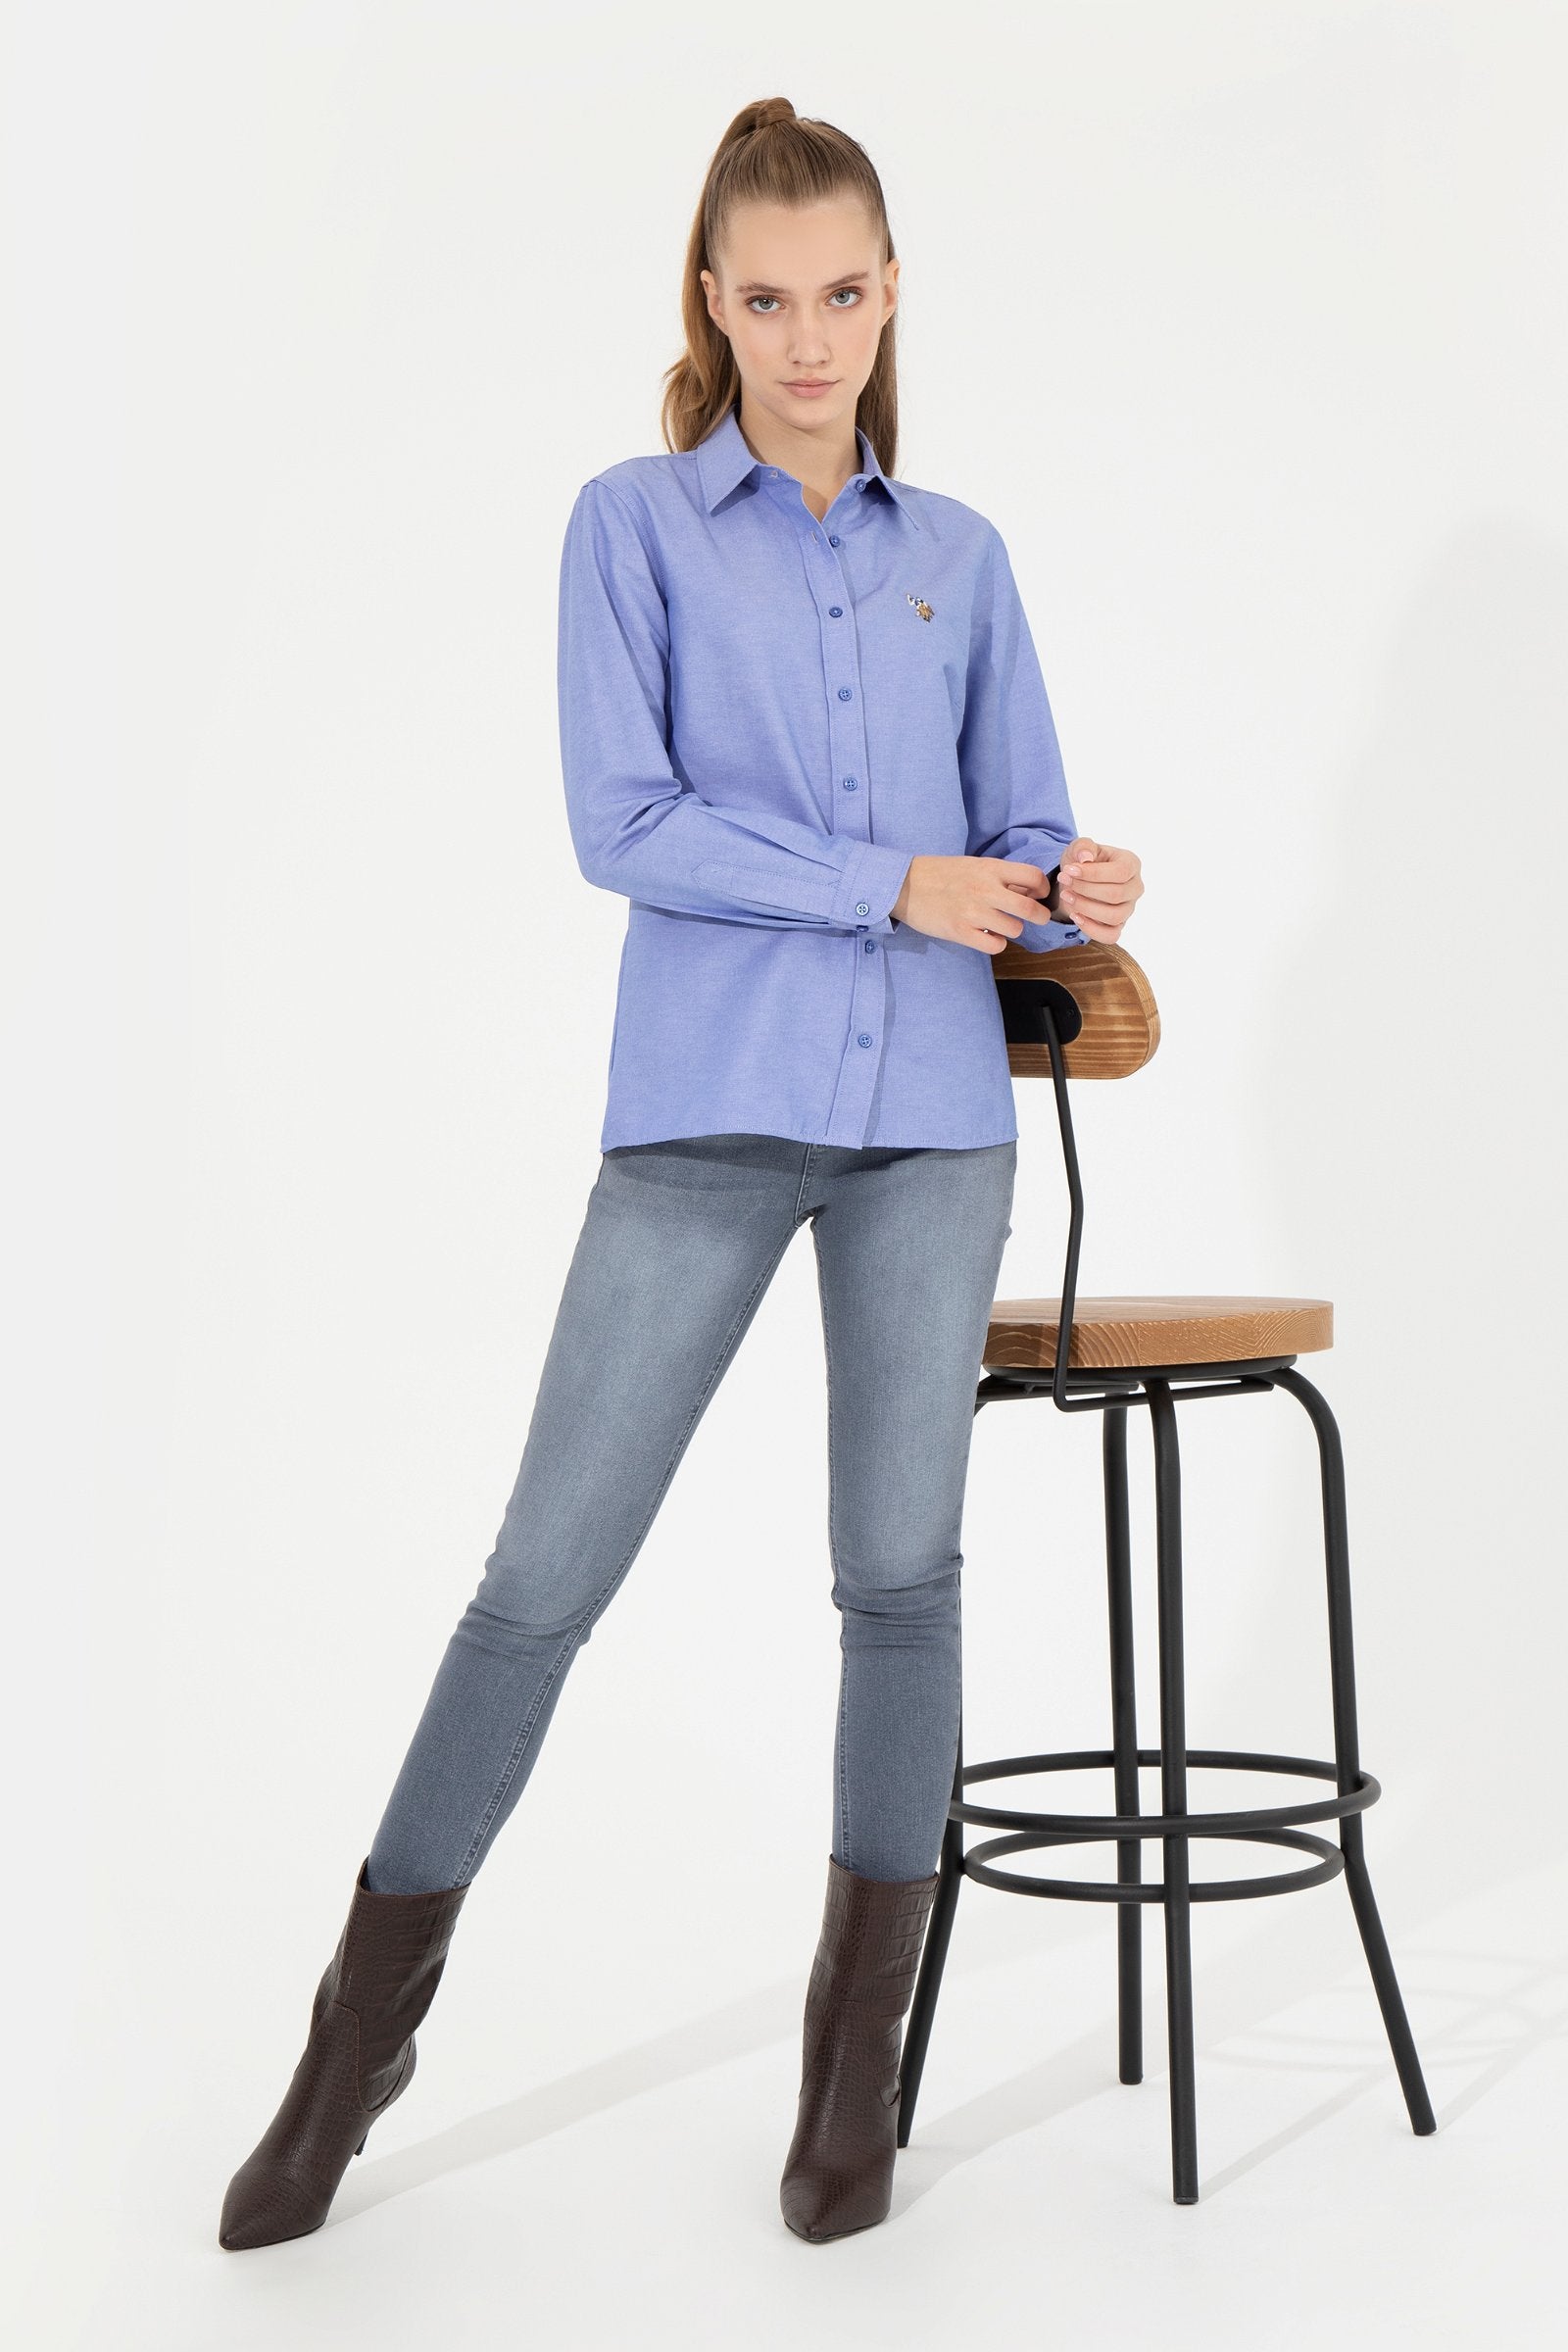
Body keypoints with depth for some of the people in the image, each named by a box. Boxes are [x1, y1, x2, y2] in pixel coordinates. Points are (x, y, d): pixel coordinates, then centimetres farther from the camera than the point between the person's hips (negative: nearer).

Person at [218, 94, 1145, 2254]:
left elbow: (1017, 841, 13)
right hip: (707, 1107, -3)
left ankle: (858, 2050, 19)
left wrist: (1078, 891, -9)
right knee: (550, 1565, -2)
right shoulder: (637, 523, 4)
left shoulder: (959, 558, 14)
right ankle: (367, 2021, 13)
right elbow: (624, 822, -7)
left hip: (932, 1118, 3)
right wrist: (893, 886, -12)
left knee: (901, 1572, 4)